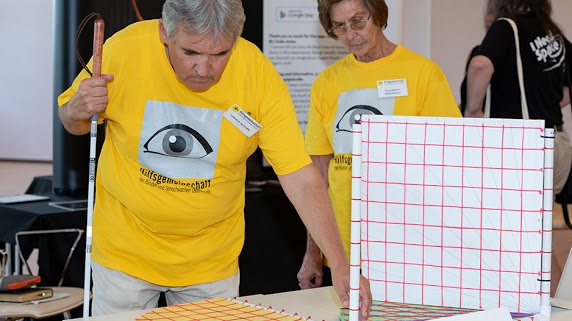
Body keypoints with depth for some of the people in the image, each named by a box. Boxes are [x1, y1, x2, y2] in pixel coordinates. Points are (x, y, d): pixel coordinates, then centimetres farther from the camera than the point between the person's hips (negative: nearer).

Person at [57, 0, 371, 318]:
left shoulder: (260, 75, -19)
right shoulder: (124, 50, -19)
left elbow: (302, 180, -18)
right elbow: (72, 122, 0)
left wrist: (340, 264, -28)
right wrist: (78, 112, -24)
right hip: (125, 251, 0)